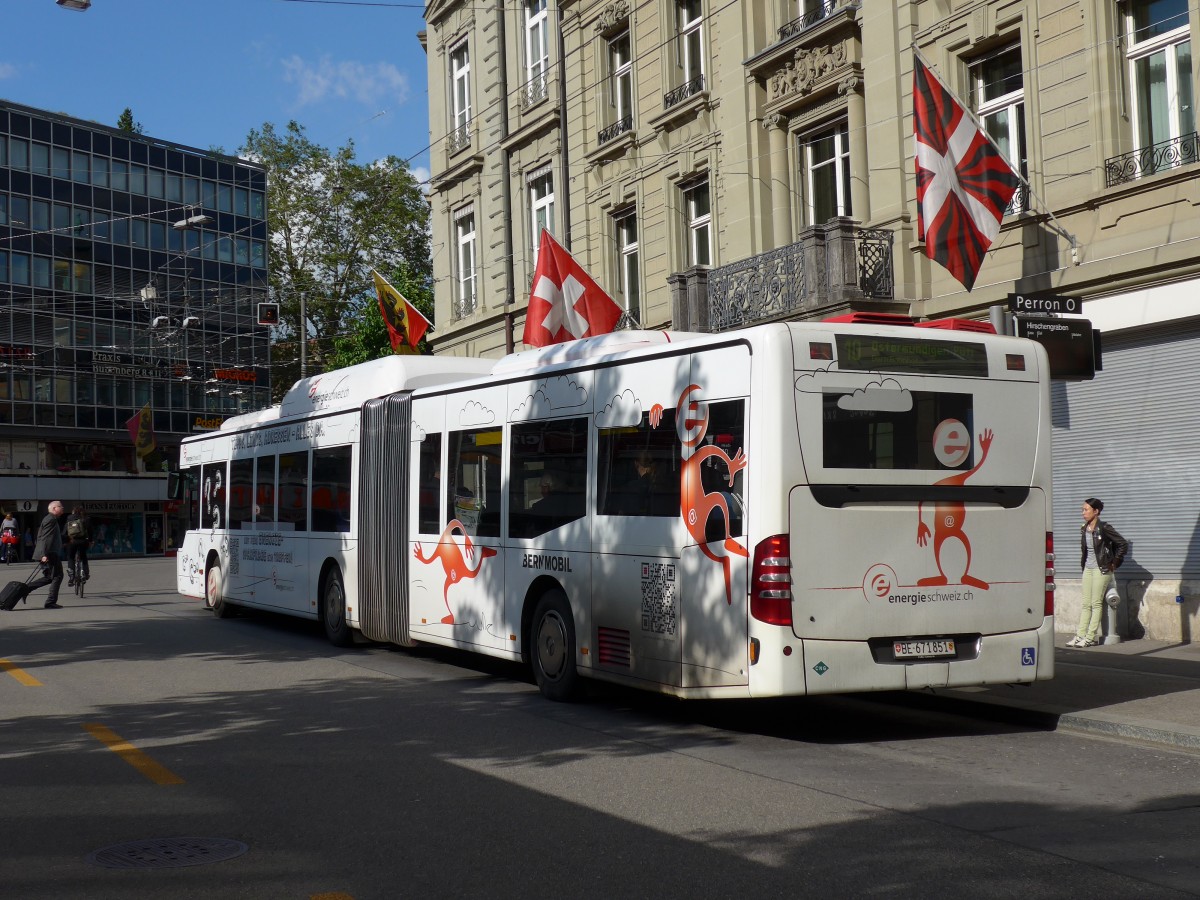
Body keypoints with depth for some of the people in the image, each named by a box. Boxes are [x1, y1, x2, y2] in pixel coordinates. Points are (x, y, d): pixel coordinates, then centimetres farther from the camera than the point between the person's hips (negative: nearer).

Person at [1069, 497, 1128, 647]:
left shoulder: (1104, 528, -14)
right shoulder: (1084, 529, 7)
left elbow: (1123, 545, -12)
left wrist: (1114, 563, -8)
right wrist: (1083, 564, 14)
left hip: (1102, 569, -7)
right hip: (1088, 568, 7)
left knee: (1096, 603, -3)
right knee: (1086, 603, 6)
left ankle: (1091, 637, -1)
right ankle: (1080, 635, 5)